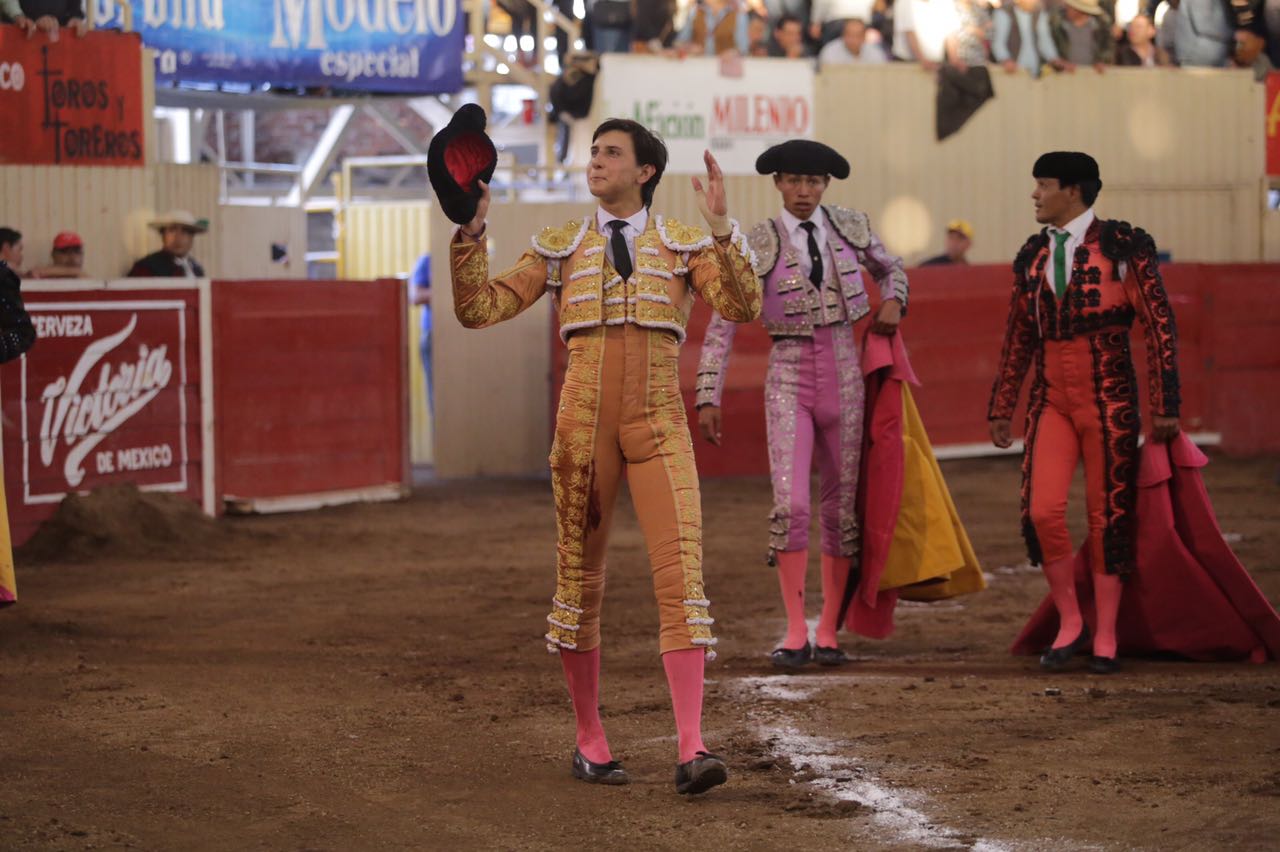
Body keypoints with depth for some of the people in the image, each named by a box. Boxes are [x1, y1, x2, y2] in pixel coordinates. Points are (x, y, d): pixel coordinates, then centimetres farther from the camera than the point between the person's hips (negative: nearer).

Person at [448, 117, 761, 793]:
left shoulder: (684, 244, 6)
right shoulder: (561, 247, 9)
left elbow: (742, 308, -10)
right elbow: (479, 308, 3)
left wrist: (721, 229, -22)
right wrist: (470, 231, -8)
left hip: (659, 427, -1)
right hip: (584, 424, 1)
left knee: (681, 575, -13)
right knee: (580, 579, 6)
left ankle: (691, 751, -18)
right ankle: (589, 742, 19)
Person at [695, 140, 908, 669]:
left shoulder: (850, 228, 3)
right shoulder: (759, 245, -6)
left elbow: (889, 268, 23)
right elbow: (722, 325, -5)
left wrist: (893, 302, 1)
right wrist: (708, 397, -10)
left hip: (844, 376, 3)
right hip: (789, 378, -3)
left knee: (841, 507, 4)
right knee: (790, 505, -17)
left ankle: (829, 634, 13)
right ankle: (796, 635, -10)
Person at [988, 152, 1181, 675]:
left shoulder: (1121, 247, -5)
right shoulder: (1033, 257, 10)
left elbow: (1160, 325, -5)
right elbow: (1019, 338, 17)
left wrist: (1165, 407, -8)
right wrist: (1002, 408, 16)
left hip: (1109, 401, -4)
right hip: (1052, 401, 4)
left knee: (1108, 516, 1)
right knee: (1042, 511, -11)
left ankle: (1105, 639, 11)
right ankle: (1069, 624, 6)